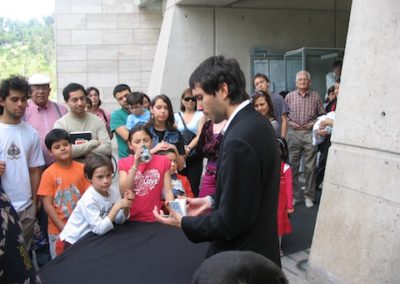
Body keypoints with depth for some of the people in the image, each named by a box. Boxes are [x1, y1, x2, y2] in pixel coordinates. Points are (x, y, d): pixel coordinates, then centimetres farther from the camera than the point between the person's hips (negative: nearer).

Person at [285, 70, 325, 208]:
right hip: (293, 133, 1)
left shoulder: (315, 96, 6)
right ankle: (293, 195, 13)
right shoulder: (289, 96, 8)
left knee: (310, 167, 2)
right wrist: (290, 122, -7)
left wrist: (313, 123, -7)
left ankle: (309, 196, 13)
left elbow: (322, 114, 7)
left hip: (310, 133, 0)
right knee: (293, 166, 3)